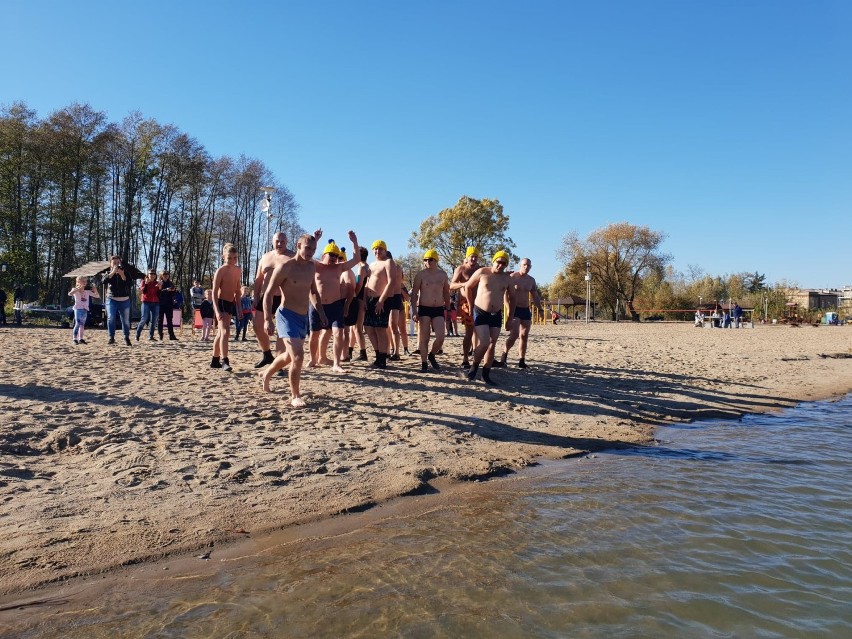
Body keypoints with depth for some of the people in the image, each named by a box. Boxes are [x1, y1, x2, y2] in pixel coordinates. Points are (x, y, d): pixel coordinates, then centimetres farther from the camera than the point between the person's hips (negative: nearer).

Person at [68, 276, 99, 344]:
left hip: (85, 309, 5)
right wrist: (77, 289, -28)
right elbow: (70, 294, -22)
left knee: (82, 324, 8)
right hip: (78, 308, -5)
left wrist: (95, 291, -4)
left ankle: (80, 338, 13)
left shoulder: (87, 292, 12)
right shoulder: (75, 291, -1)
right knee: (78, 324, -12)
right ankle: (75, 339, -8)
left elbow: (97, 296, 14)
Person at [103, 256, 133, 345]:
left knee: (125, 320, 6)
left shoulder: (126, 273, 6)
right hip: (111, 299, 0)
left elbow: (129, 284, -11)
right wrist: (113, 272, -22)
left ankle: (127, 338, 19)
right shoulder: (109, 274, 7)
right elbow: (104, 281, -15)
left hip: (124, 300, 1)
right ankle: (111, 337, -11)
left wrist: (122, 275, -21)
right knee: (111, 318, -16)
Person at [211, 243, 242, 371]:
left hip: (231, 303, 8)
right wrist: (217, 311, -25)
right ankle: (224, 361, -20)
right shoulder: (220, 271, -14)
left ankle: (215, 361, 26)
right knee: (225, 332, -19)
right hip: (221, 303, -8)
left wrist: (239, 307, 14)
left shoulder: (238, 270, 7)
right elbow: (214, 292, -16)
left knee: (221, 333, 16)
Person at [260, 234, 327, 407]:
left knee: (290, 355, 22)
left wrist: (320, 311, 14)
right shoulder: (285, 267, -13)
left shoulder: (312, 266, 8)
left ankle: (266, 374, 49)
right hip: (287, 315, -8)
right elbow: (268, 294, -11)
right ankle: (295, 396, -3)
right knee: (298, 356, -19)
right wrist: (268, 319, -19)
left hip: (303, 318, 8)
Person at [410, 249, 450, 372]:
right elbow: (414, 294, -3)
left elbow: (446, 293, 16)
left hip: (439, 309, 3)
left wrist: (448, 309, 14)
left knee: (440, 337, -7)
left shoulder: (443, 275, 7)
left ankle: (432, 355, 19)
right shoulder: (420, 275, -3)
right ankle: (423, 363, 8)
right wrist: (414, 310, -10)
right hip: (424, 309, -3)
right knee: (424, 338, -2)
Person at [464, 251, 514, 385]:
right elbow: (468, 287, 4)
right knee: (484, 343, -15)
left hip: (496, 315, 4)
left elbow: (511, 298, 16)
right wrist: (471, 305, 6)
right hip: (480, 313, -4)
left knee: (492, 345, 5)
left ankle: (486, 374, 14)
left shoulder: (507, 279, 4)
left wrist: (510, 316, 13)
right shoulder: (482, 272, -7)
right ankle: (475, 365, 11)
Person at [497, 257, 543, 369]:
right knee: (514, 334, -17)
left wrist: (540, 309, 11)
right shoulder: (512, 277, -7)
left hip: (526, 310, 6)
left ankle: (522, 360, 10)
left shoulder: (531, 280, 10)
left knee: (524, 336, 5)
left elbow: (535, 296, 19)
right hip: (515, 309, -6)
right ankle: (504, 355, -2)